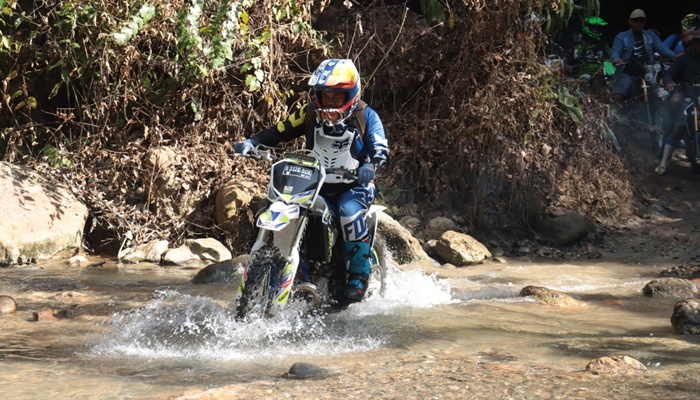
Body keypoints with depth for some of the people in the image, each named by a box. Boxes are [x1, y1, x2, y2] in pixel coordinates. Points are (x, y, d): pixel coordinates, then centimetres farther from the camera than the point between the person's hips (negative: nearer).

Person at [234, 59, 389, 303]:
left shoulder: (366, 116, -7)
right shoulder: (311, 113, 1)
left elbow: (381, 150, -16)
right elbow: (279, 132, 2)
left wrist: (370, 167, -39)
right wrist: (251, 142, -16)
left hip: (355, 186, -4)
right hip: (317, 186, 4)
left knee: (349, 211, -34)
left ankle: (359, 275, -24)